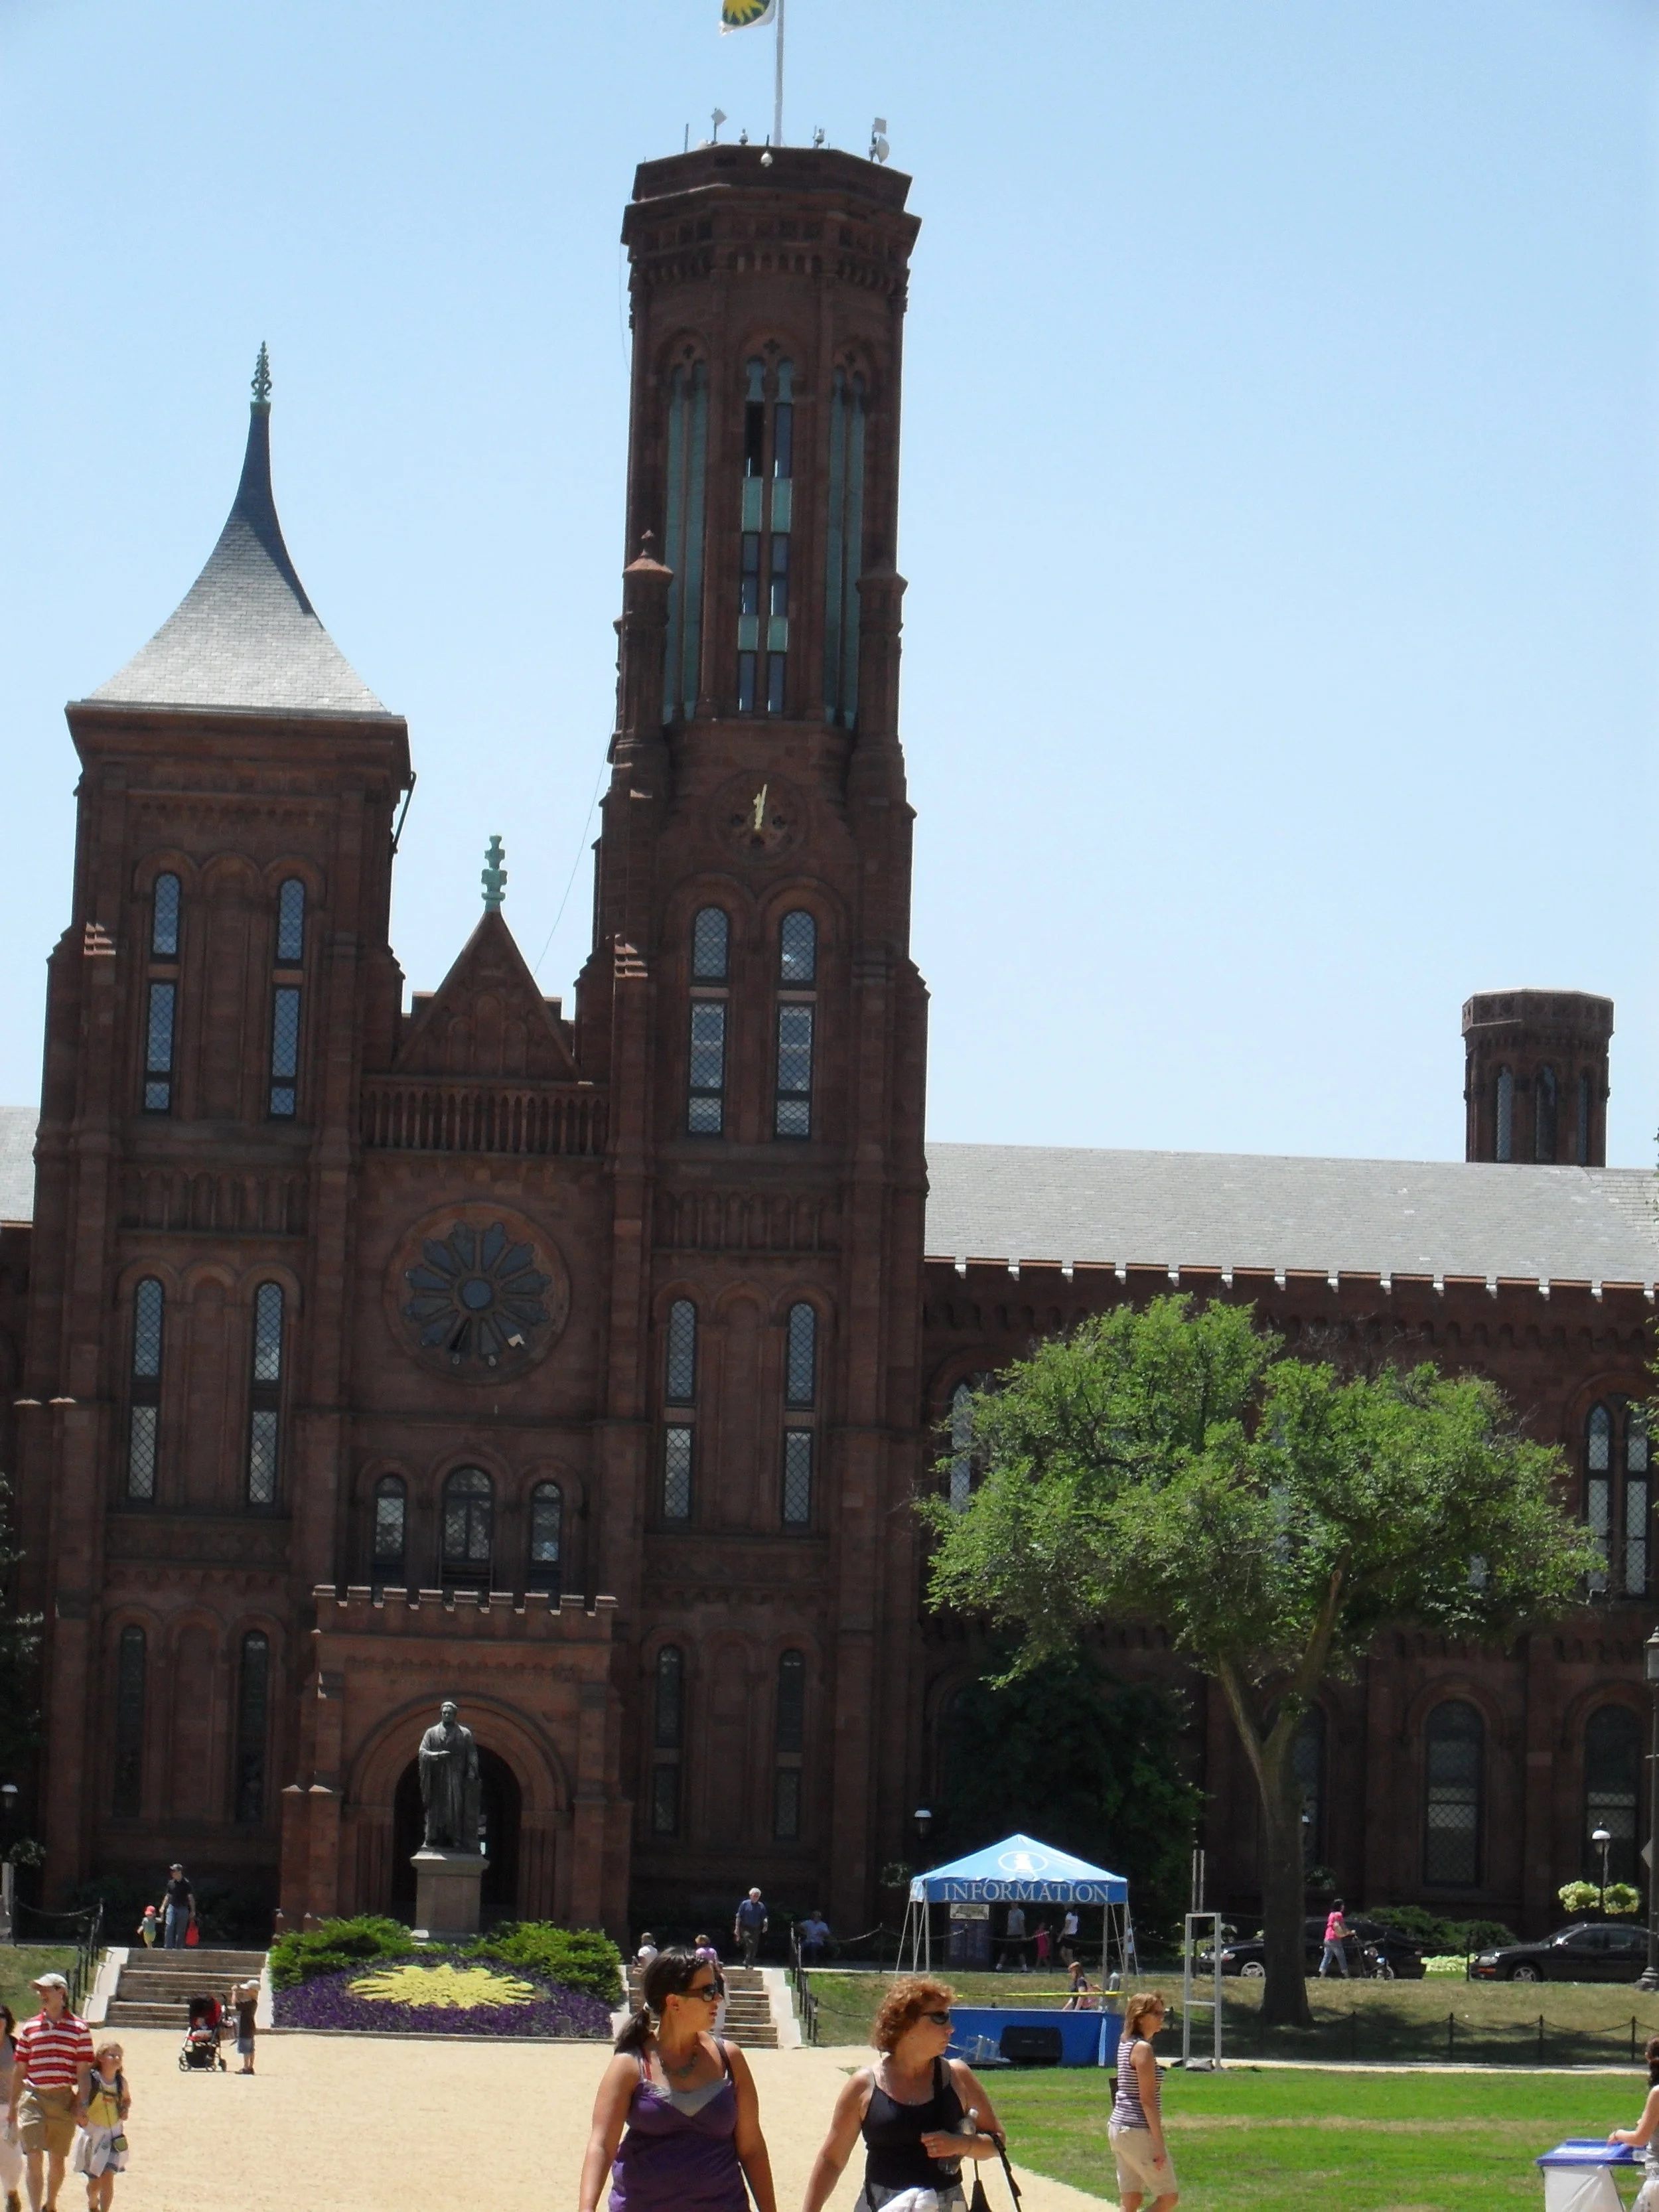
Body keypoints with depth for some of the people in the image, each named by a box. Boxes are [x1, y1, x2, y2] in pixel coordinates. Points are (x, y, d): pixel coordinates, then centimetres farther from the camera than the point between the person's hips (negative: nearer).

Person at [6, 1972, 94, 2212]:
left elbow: (84, 2070, -1)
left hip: (64, 2100, -1)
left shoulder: (79, 2029, 1)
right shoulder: (30, 2028, 7)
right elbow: (19, 2069, 11)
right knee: (34, 2157, -10)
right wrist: (12, 2105, 11)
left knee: (57, 2159, 9)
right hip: (33, 2099, 1)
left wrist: (81, 2105, -8)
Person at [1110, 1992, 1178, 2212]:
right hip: (1138, 2131, -9)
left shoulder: (1126, 2045, 13)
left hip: (1118, 2126, 9)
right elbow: (1147, 2100, -19)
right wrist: (1159, 2143, -18)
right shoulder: (1143, 2048, -16)